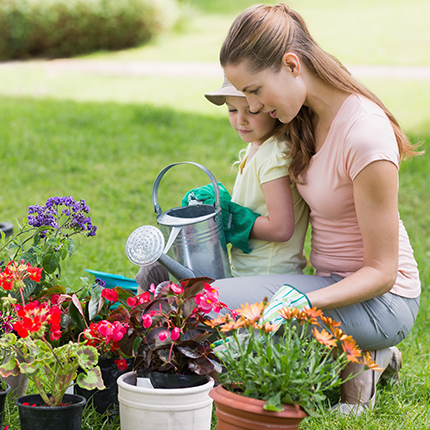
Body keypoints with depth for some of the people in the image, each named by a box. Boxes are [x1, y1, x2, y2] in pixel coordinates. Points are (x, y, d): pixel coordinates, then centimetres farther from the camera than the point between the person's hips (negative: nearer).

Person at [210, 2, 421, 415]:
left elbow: (381, 272, -21)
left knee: (217, 304, -24)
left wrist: (303, 302, -32)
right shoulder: (309, 117, 1)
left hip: (380, 301, -9)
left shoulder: (364, 136, -25)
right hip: (335, 283, 9)